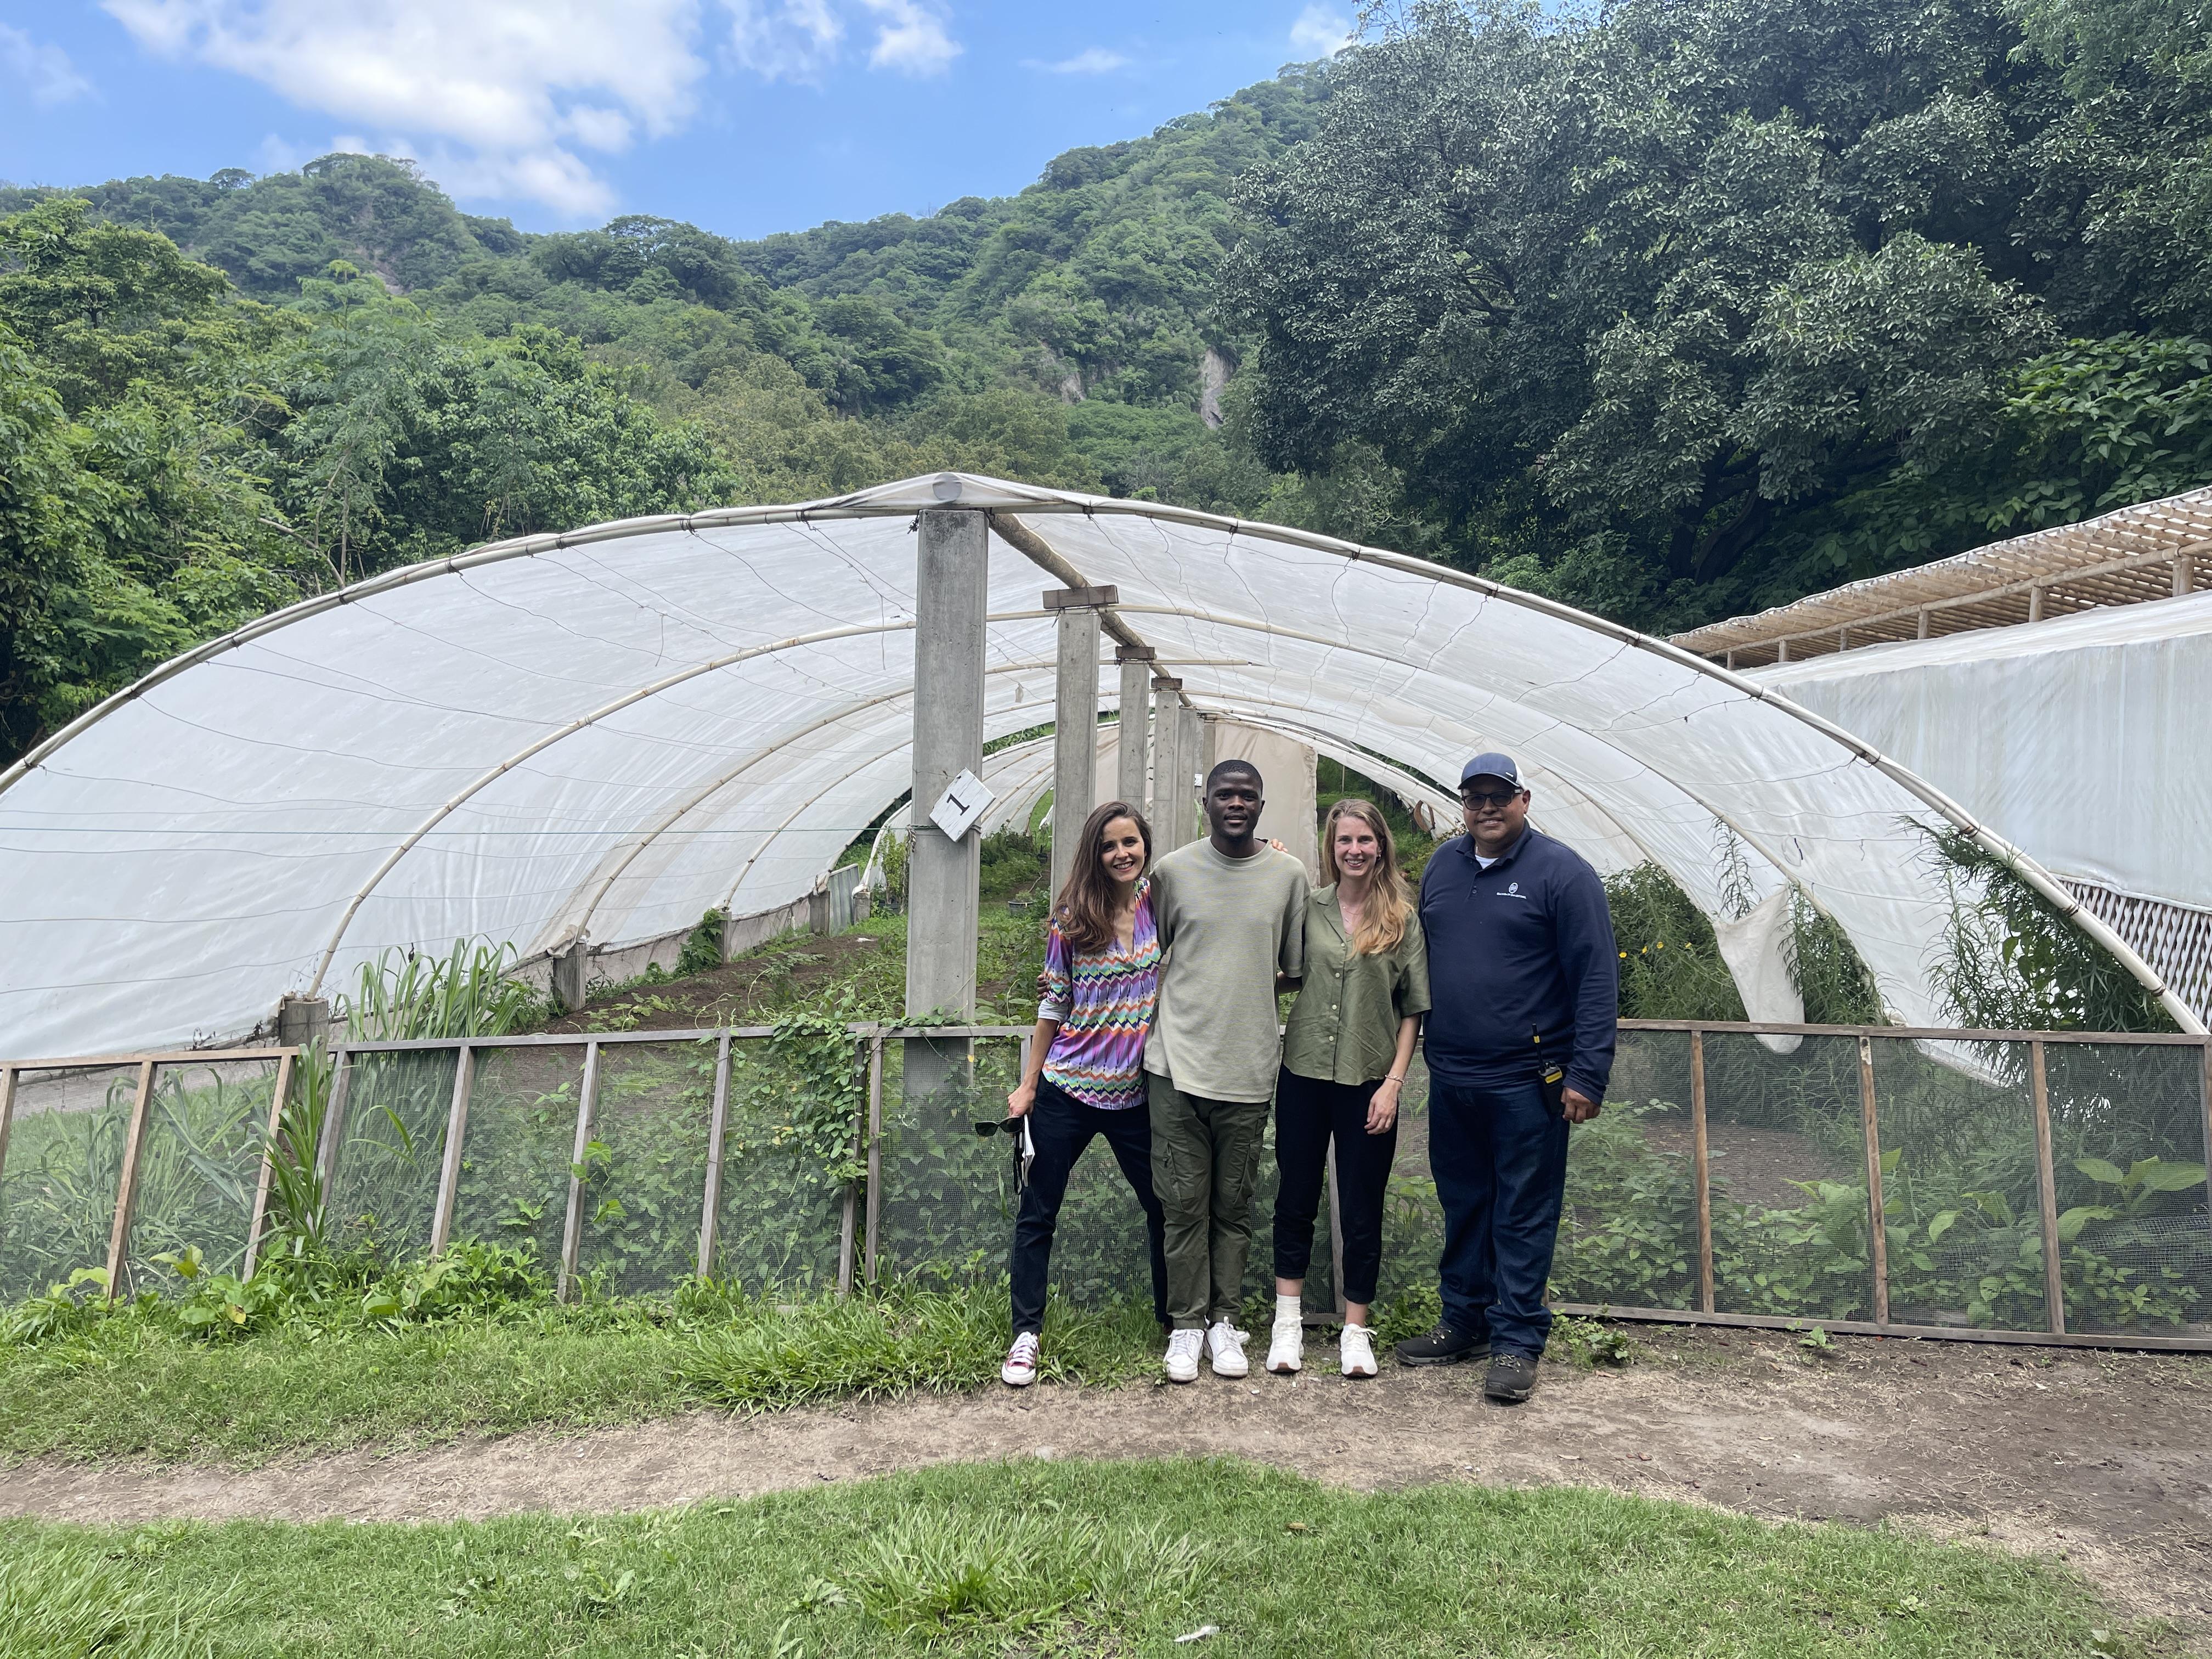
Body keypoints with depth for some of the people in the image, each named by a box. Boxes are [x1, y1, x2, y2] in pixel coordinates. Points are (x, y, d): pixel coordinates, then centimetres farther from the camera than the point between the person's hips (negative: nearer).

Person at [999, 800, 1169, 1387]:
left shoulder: (1163, 904, 0)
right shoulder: (1073, 918, -3)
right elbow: (1052, 1004, 2)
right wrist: (1028, 1085, 3)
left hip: (1136, 1093, 1)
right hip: (1066, 1090, -1)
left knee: (1165, 1207, 11)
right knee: (1037, 1213, 4)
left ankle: (1175, 1319, 31)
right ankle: (1026, 1333, 18)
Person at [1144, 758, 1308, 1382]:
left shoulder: (1288, 874, 3)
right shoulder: (1173, 870, 2)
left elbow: (1294, 970, 11)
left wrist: (1244, 993, 4)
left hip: (1249, 1067, 1)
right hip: (1178, 1063, -1)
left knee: (1234, 1205, 10)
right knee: (1185, 1204, 4)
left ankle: (1224, 1320, 24)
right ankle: (1186, 1325, 17)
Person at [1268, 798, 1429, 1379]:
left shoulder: (1402, 919, 0)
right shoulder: (1308, 907, 3)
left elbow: (1413, 1010, 1)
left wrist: (1394, 1082, -7)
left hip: (1368, 1083, -1)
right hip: (1304, 1074, 1)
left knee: (1362, 1211, 7)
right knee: (1295, 1200, 10)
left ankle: (1356, 1330, 22)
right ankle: (1288, 1321, 24)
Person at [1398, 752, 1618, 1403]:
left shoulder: (1561, 871, -7)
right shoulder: (1442, 866, 11)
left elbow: (1597, 979, -11)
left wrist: (1587, 1075, -16)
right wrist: (1411, 1050, 14)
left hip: (1527, 1081, -5)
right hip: (1450, 1079, 6)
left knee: (1523, 1214, 3)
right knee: (1462, 1206, 16)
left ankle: (1517, 1342, 15)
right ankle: (1464, 1323, 30)